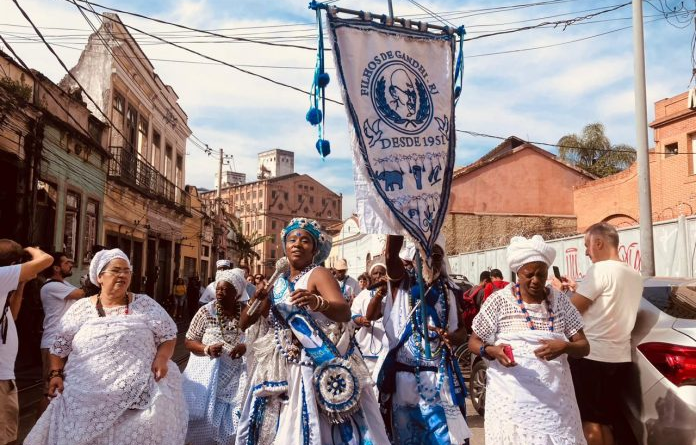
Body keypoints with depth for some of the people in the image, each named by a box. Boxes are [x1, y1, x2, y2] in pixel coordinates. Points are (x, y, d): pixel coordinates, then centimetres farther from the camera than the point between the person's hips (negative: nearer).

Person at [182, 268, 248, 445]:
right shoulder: (206, 312, -2)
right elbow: (189, 342, 1)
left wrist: (246, 347, -20)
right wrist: (207, 349, -18)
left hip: (237, 373, 0)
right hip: (207, 372, 0)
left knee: (237, 413, -8)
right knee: (203, 413, -8)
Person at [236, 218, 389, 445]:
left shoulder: (319, 274, -7)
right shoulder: (278, 282, 11)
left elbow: (345, 312, -24)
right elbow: (245, 322, 11)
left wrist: (317, 303, -43)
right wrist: (257, 298, -8)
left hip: (318, 366, -6)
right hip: (284, 368, 6)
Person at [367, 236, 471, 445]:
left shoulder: (446, 294, 9)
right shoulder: (401, 283, 1)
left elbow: (461, 331, 9)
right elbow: (391, 254, -17)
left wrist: (452, 337, -14)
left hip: (439, 379, 2)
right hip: (404, 376, -2)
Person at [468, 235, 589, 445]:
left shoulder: (560, 301, 5)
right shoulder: (500, 300, -3)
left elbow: (584, 347, 5)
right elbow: (474, 342, 2)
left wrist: (564, 347, -16)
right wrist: (492, 351, -19)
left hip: (555, 398, 3)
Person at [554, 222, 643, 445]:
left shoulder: (600, 269, -15)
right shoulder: (635, 276, 12)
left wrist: (559, 290, 6)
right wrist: (578, 288, 19)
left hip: (591, 357, -8)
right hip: (620, 359, 8)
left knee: (589, 422, 1)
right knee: (606, 422, 16)